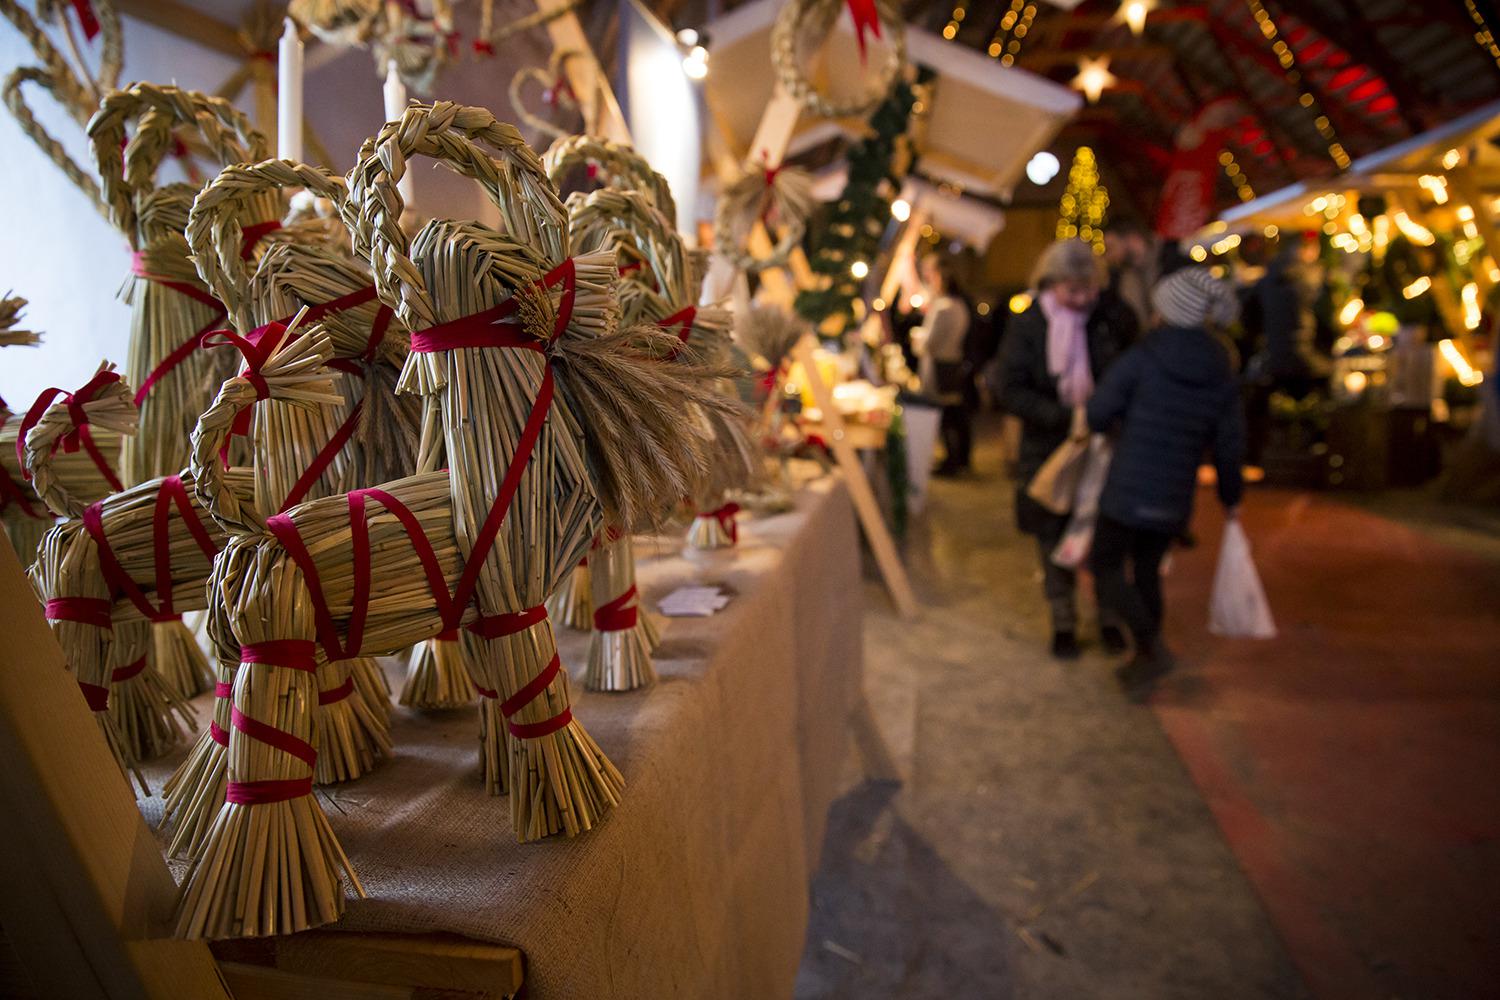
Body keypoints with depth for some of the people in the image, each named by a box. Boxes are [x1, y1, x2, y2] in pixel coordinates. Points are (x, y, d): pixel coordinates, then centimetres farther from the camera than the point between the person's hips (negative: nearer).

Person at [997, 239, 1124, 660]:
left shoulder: (1109, 320, -4)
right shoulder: (1027, 325, -7)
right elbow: (1008, 389, -11)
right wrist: (1063, 416, -21)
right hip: (1048, 449, -1)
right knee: (1055, 540, 10)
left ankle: (1109, 616, 29)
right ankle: (1063, 622, 27)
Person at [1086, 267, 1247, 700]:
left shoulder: (1141, 359, -10)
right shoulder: (1222, 375, 4)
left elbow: (1098, 413, -9)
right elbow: (1229, 445, 6)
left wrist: (1111, 427, 15)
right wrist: (1230, 497, 19)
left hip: (1128, 489, -5)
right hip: (1175, 499, 5)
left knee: (1106, 567, 7)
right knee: (1147, 571, 19)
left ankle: (1151, 646, -7)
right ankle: (1145, 662, 26)